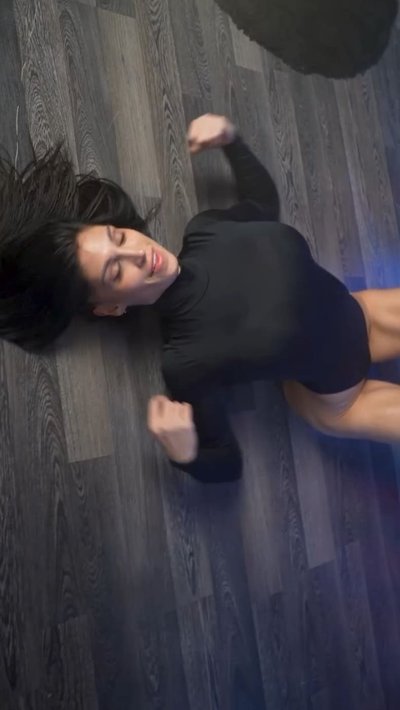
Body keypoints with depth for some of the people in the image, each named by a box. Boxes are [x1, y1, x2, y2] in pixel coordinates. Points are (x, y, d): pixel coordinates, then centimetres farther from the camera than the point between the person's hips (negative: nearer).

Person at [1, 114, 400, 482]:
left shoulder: (203, 233, -20)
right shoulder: (186, 361, -33)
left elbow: (263, 204, 4)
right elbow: (224, 466, -19)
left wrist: (231, 141, -10)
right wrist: (184, 455, -40)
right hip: (334, 396, -4)